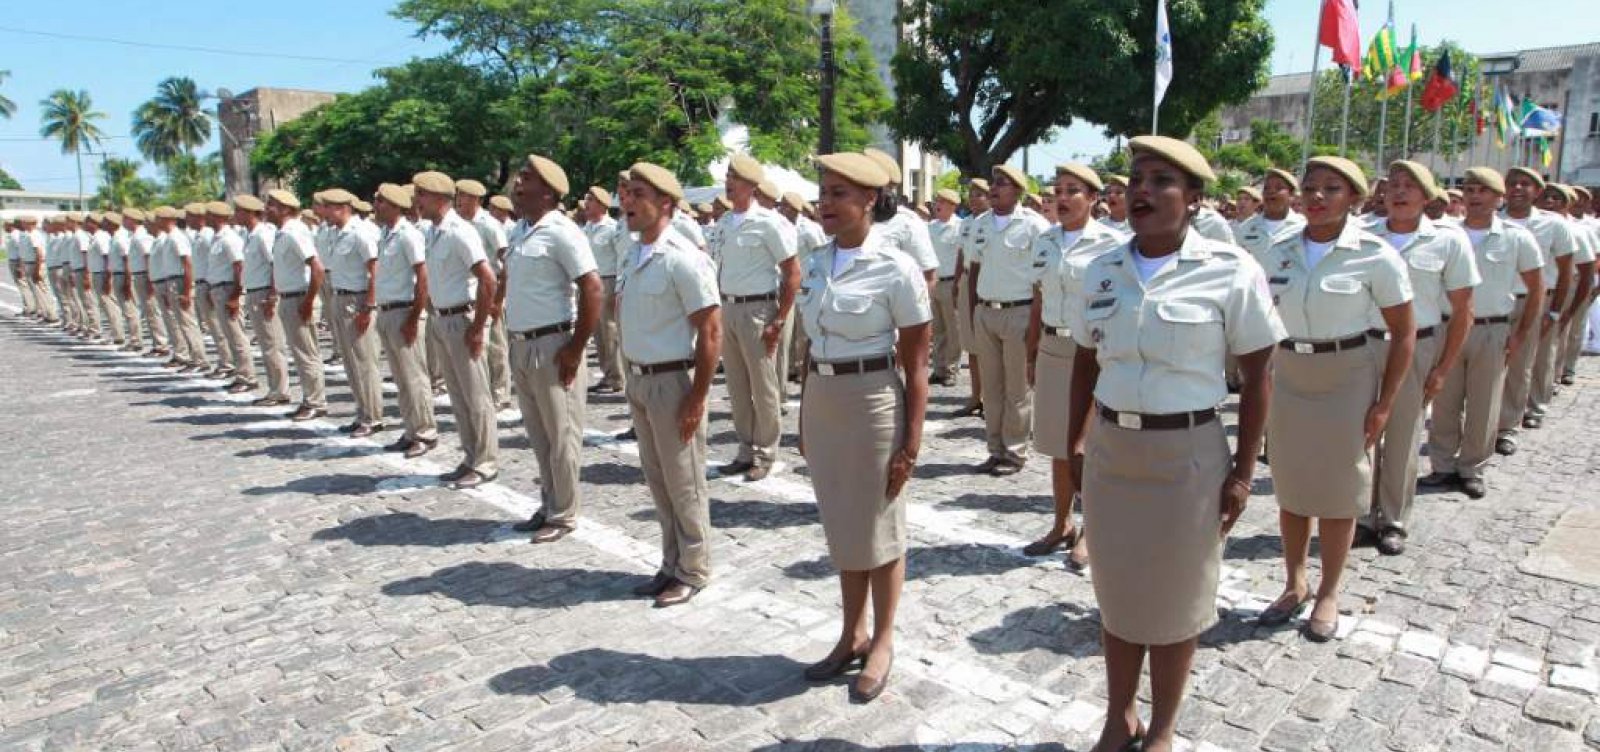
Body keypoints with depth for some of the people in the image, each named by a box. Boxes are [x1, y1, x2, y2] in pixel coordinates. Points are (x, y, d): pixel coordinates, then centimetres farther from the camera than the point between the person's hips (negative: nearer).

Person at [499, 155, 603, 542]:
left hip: (552, 346, -8)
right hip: (520, 346, 8)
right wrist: (515, 341, 16)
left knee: (561, 435, 3)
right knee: (538, 434, 17)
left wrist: (576, 348, -18)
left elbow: (593, 289, -19)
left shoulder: (560, 231, -14)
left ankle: (563, 514, 15)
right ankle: (549, 504, 31)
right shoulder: (519, 230, 12)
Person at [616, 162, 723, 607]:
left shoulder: (683, 259, -17)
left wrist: (697, 399, -20)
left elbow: (711, 332, -18)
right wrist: (632, 377, 13)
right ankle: (672, 565, 31)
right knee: (657, 482, 17)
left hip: (672, 382, -8)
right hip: (639, 380, 8)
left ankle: (693, 571, 21)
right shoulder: (631, 255, 8)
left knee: (684, 484, 4)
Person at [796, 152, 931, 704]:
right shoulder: (816, 263, 6)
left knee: (877, 528, 8)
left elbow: (915, 365, -10)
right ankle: (851, 635, 33)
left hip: (873, 402, -6)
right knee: (840, 527, 16)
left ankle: (882, 643, 27)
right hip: (821, 400, 6)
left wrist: (911, 441, -12)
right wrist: (804, 419, 14)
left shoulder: (895, 268, -12)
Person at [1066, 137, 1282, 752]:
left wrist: (1243, 470, -7)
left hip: (1187, 454, -4)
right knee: (1116, 593, 15)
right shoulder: (1102, 271, 4)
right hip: (1109, 451, 4)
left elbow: (1257, 374, -5)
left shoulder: (1231, 271, -8)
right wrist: (1074, 443, 8)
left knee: (1174, 602, 10)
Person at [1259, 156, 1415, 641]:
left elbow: (1404, 333, -5)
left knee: (1337, 491, 7)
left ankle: (1329, 593, 24)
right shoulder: (1279, 254, 2)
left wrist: (1385, 403, -9)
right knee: (1290, 488, 10)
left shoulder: (1375, 256, -9)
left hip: (1347, 378, -3)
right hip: (1288, 377, 4)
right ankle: (1295, 585, 27)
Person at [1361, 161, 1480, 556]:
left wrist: (1443, 369, -4)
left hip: (1417, 347, -1)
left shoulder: (1449, 240, -3)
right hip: (1363, 344, 1)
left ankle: (1394, 522, 22)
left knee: (1402, 439, 8)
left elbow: (1463, 310, 0)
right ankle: (1363, 516, 19)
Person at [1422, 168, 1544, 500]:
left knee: (1483, 406, 6)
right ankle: (1443, 467, 17)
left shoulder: (1516, 238, -1)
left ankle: (1472, 469, 19)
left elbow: (1537, 288, 4)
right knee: (1444, 403, 6)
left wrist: (1520, 334, -1)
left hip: (1492, 331, 0)